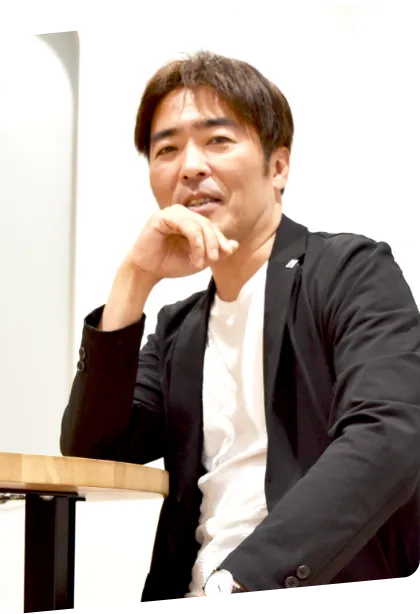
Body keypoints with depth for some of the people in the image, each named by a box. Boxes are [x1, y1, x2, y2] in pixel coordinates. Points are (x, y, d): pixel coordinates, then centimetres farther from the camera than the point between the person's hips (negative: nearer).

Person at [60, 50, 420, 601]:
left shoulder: (354, 272, -1)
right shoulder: (178, 329, 17)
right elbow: (90, 453, 5)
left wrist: (238, 582, -29)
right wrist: (133, 282, -4)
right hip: (191, 588, 5)